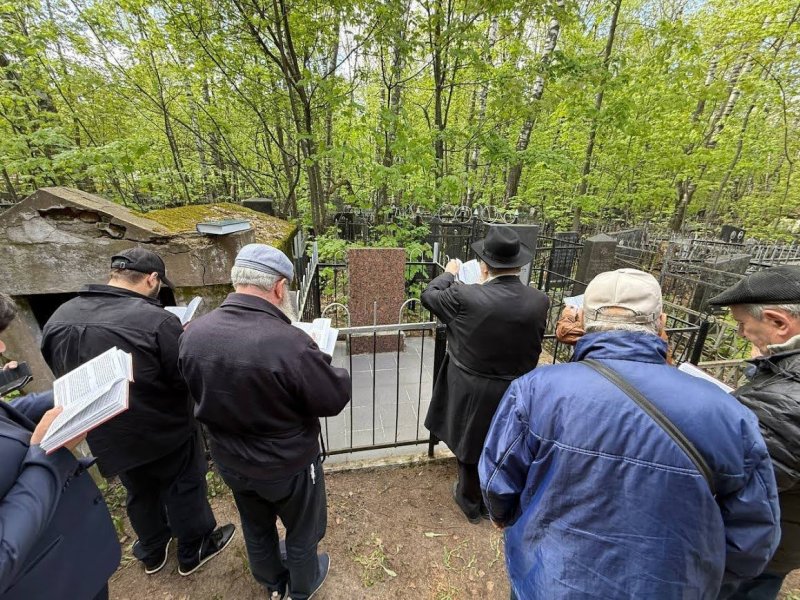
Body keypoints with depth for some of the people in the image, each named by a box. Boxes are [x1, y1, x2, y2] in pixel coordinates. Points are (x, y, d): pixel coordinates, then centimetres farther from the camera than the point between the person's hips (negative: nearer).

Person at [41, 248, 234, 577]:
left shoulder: (59, 318, -8)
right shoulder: (157, 320, -31)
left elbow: (62, 375, 6)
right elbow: (187, 380, -24)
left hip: (106, 435, 6)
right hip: (164, 432, -6)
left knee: (139, 492, 28)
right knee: (184, 487, 19)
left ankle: (151, 553, 51)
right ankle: (193, 551, 40)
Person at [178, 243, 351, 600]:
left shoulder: (193, 334, -17)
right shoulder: (289, 343, -38)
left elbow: (199, 392, 2)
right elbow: (336, 399, -24)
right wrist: (319, 366, -6)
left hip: (229, 460, 6)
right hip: (288, 465, -5)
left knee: (256, 527, 32)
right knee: (302, 529, 26)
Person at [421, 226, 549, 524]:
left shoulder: (465, 297, -26)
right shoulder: (539, 301, -13)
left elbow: (428, 295, -7)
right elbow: (534, 342, 4)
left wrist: (448, 273, 9)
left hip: (474, 391, -3)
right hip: (517, 391, 4)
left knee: (472, 446, 19)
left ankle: (470, 502, 43)